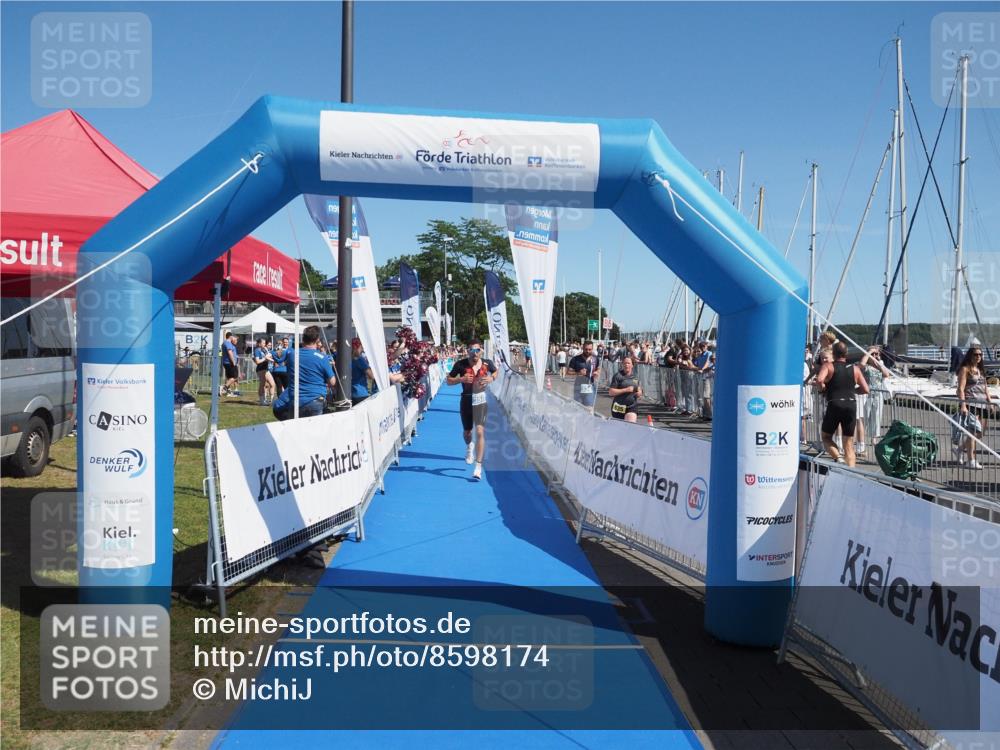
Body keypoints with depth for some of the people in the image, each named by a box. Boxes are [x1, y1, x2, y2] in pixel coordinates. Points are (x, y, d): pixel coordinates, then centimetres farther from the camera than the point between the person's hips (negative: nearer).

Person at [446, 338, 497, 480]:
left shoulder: (487, 363, -4)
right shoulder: (461, 364, -8)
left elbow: (496, 372, 18)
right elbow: (449, 381, -1)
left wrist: (491, 378, -4)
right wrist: (461, 379, -20)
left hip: (481, 400, -1)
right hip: (466, 400, 1)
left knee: (480, 431, -12)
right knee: (467, 432, 16)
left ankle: (479, 466, -10)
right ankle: (469, 446, 55)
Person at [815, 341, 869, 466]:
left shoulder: (828, 366, 1)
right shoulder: (855, 369, 11)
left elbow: (819, 380, -18)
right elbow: (865, 389, 9)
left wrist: (823, 389, 2)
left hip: (834, 405, -3)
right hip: (851, 405, 3)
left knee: (826, 437, 14)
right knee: (849, 444, 10)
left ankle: (838, 458, -12)